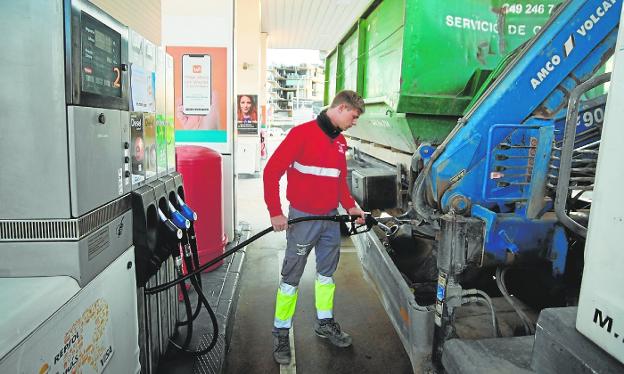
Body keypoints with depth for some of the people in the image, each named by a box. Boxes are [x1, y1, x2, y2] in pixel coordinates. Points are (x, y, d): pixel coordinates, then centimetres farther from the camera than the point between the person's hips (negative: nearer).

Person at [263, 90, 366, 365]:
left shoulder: (340, 142, 11)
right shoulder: (302, 133, -13)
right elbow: (272, 171, -15)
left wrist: (350, 206, 8)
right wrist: (275, 212, -18)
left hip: (331, 218, 7)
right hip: (303, 218, -7)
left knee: (327, 271, 18)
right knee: (291, 276, 4)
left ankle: (324, 323, 36)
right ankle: (281, 333, 19)